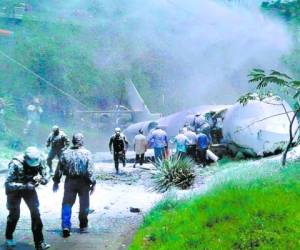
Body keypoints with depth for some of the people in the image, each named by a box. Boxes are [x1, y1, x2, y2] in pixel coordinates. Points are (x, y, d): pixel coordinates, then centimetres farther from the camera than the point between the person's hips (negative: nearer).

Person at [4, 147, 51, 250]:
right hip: (14, 189, -3)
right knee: (14, 214, 6)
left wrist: (40, 179, -34)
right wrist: (25, 186, -43)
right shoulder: (16, 164, -34)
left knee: (35, 213, -7)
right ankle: (9, 238, 33)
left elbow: (46, 178, -12)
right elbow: (8, 184, -33)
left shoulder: (40, 161, -22)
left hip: (29, 188, 3)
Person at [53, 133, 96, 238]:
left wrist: (56, 181, 12)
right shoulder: (87, 153, -9)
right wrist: (93, 183, -5)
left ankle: (66, 226, -6)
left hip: (70, 182, 2)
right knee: (84, 205, 12)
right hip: (83, 182, -1)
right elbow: (90, 170, -11)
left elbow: (59, 169, 3)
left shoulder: (66, 153, -1)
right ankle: (83, 226, 21)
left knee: (67, 204, 6)